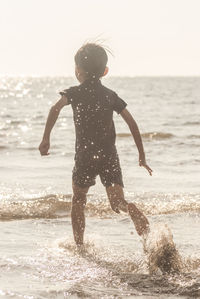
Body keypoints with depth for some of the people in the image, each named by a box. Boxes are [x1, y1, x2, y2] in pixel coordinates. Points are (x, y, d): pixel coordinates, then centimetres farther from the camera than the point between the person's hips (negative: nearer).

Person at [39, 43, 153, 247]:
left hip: (85, 155, -2)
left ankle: (79, 246, 19)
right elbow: (131, 122, 5)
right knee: (117, 202, 0)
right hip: (110, 156, 2)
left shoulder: (75, 92, 1)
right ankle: (132, 210, -35)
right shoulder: (110, 95, 10)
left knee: (78, 200, 19)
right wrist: (142, 155, 10)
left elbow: (56, 108, -19)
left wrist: (46, 138, -19)